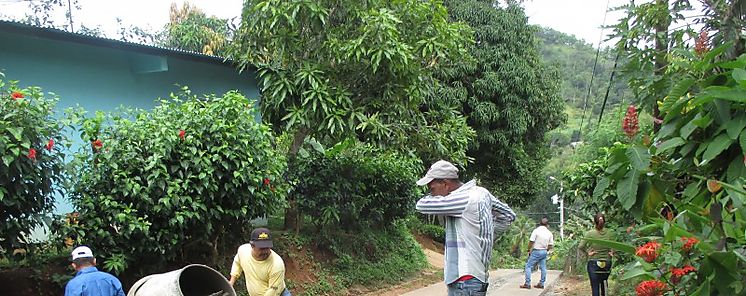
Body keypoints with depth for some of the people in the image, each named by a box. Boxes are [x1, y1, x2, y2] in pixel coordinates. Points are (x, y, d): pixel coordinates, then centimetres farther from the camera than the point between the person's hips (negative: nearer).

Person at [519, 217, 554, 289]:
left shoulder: (536, 230, -11)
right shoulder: (549, 233, 4)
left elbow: (531, 241, -14)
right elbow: (551, 245, 5)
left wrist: (529, 250, 0)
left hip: (536, 251, -5)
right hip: (544, 252, 5)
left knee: (528, 266, -1)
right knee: (543, 268, 12)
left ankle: (527, 284, -7)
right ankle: (541, 284, 15)